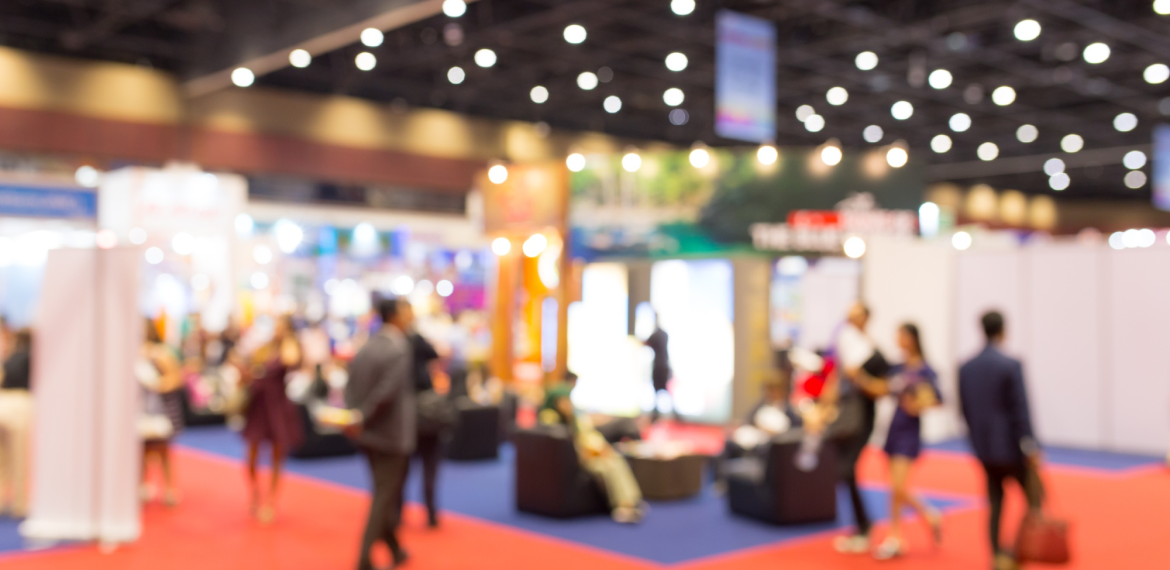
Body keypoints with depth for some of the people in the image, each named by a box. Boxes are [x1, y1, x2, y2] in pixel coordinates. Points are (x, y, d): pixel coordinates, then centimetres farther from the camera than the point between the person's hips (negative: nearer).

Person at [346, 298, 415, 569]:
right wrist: (362, 419, -16)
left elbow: (351, 387, 3)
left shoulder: (365, 348, 5)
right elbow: (387, 391, -24)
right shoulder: (400, 349, -17)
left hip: (368, 434, 8)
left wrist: (356, 418, 0)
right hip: (392, 435, -7)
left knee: (385, 493, 20)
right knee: (386, 497, 3)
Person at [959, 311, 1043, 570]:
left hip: (983, 448, 6)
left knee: (995, 502, 12)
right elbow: (1021, 410, -16)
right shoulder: (1011, 365, -15)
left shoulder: (966, 367, 3)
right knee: (1033, 496, 9)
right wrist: (1031, 448, -12)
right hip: (1011, 446, -5)